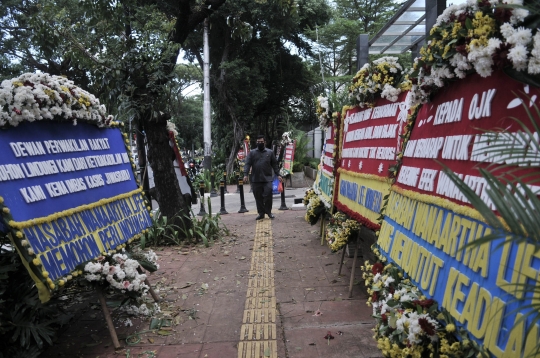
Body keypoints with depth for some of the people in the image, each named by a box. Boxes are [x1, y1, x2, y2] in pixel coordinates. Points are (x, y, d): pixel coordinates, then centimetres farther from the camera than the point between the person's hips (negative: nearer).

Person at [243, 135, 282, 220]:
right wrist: (245, 174, -13)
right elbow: (247, 164, 0)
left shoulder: (270, 152, 11)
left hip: (267, 178, -1)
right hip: (255, 179, 1)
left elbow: (274, 164, 11)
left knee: (268, 195, -9)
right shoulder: (252, 153, 9)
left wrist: (278, 175, 4)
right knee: (258, 197, 5)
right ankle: (261, 213, 17)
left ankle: (268, 211, 10)